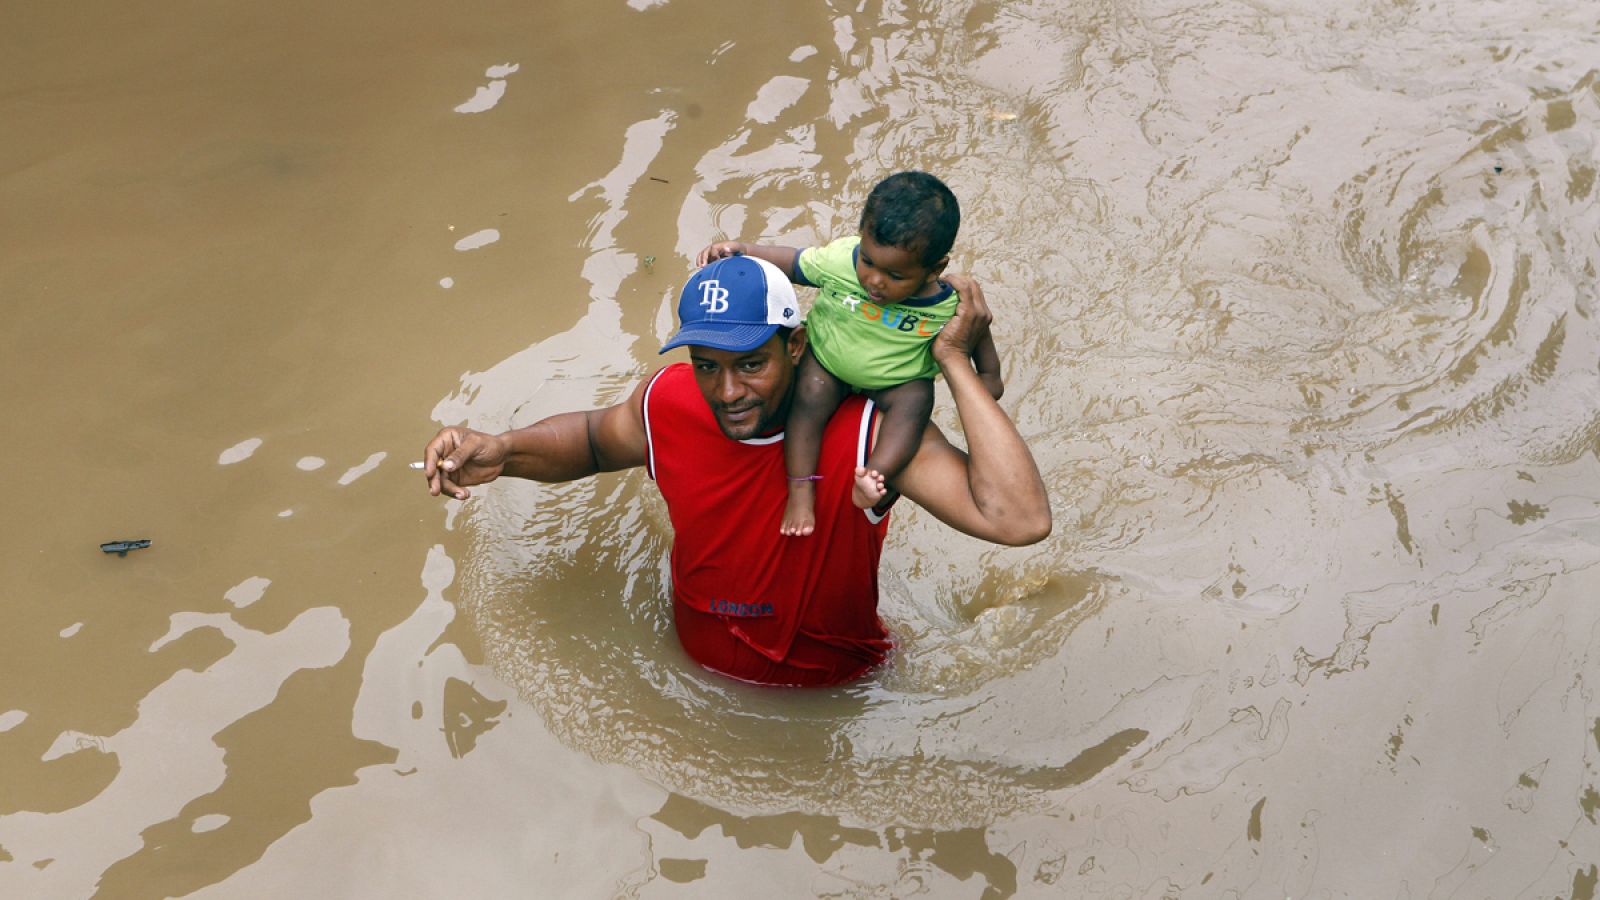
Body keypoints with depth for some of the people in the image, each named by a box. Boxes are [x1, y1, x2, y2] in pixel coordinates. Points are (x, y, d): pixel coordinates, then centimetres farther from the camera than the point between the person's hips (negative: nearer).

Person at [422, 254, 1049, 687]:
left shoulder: (871, 431, -32)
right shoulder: (668, 404, -20)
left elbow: (1021, 520, -46)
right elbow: (595, 438, 7)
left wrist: (955, 363, -42)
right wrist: (503, 452, -13)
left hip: (832, 685, -2)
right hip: (701, 671, 3)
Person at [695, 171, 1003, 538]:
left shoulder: (948, 304, -26)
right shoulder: (837, 260, -26)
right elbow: (788, 262, -10)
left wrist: (989, 376, -9)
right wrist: (741, 249, -22)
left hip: (892, 381, 0)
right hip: (827, 361, 0)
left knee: (916, 398, -28)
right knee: (812, 393, -27)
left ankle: (873, 476, -37)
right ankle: (800, 488, -20)